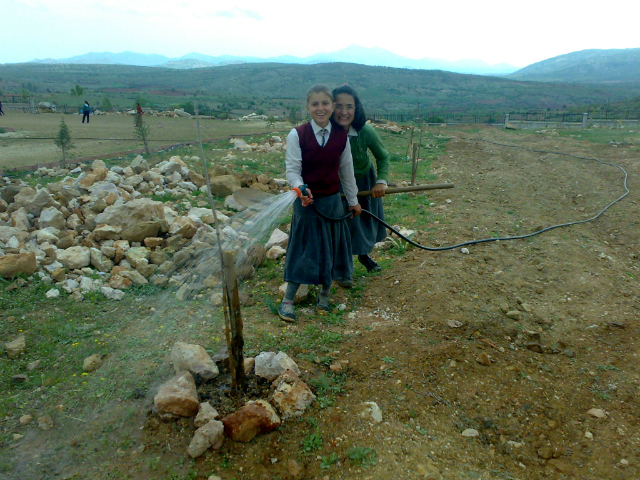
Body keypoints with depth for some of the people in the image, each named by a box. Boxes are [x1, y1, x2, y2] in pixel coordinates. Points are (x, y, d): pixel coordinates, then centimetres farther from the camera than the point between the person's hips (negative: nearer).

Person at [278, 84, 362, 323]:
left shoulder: (341, 136, -1)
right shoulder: (297, 135, -11)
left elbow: (346, 170, 8)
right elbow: (292, 169, -12)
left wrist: (353, 200, 14)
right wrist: (300, 189, -32)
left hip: (333, 201, 3)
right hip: (307, 201, -3)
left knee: (332, 249, 12)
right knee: (303, 250, 2)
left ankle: (325, 294, 33)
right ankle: (288, 301, 16)